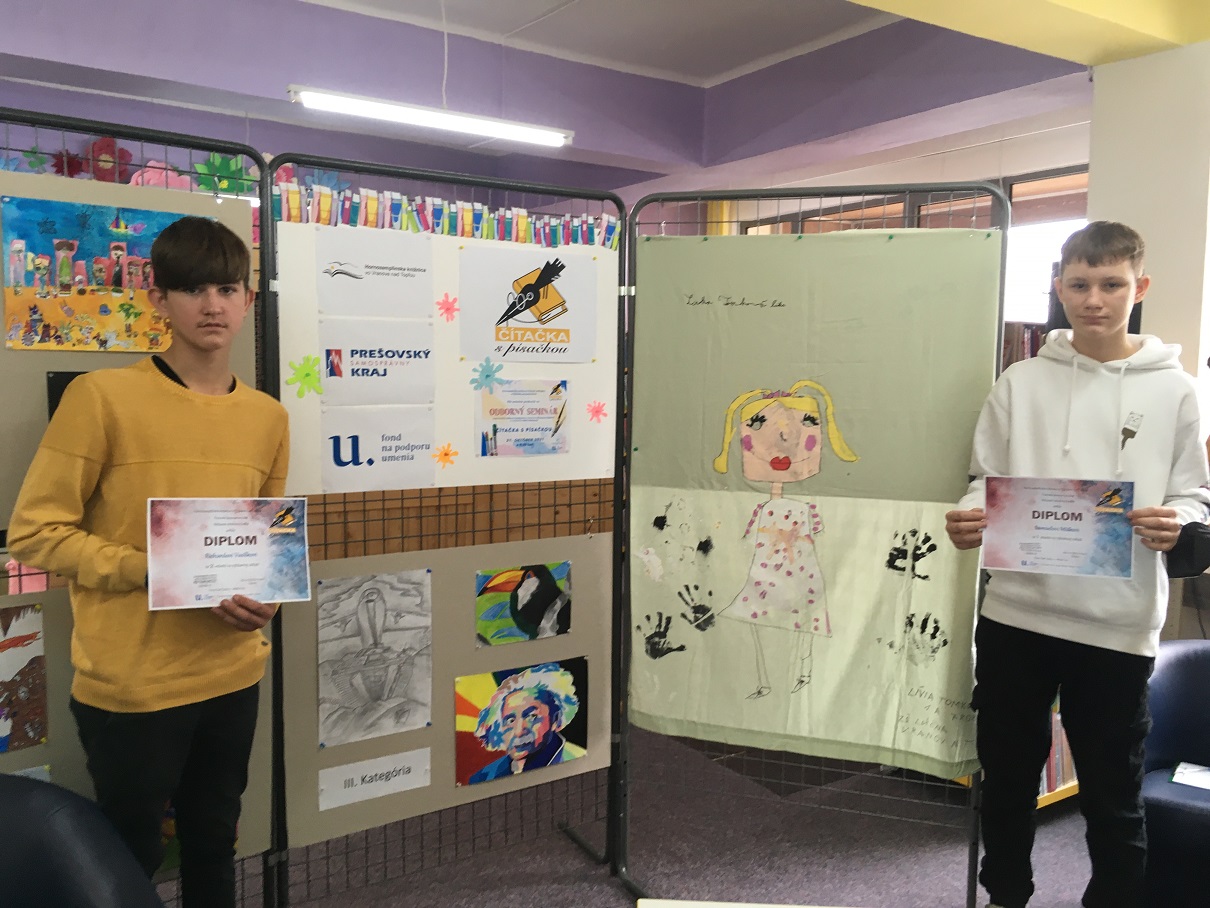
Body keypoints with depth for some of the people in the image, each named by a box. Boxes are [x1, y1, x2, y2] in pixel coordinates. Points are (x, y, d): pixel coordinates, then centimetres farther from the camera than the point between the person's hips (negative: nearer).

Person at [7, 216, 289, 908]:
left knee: (215, 846, 21)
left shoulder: (268, 416, 5)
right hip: (130, 687, -4)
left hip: (233, 677, 5)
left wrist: (260, 592, -3)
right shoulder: (103, 396, -12)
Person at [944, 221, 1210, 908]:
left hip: (1120, 625, -1)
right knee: (1008, 772, 17)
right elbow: (988, 483, 6)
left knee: (1113, 791, 10)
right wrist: (969, 521, -15)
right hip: (1017, 612, 2)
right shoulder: (1020, 383, 4)